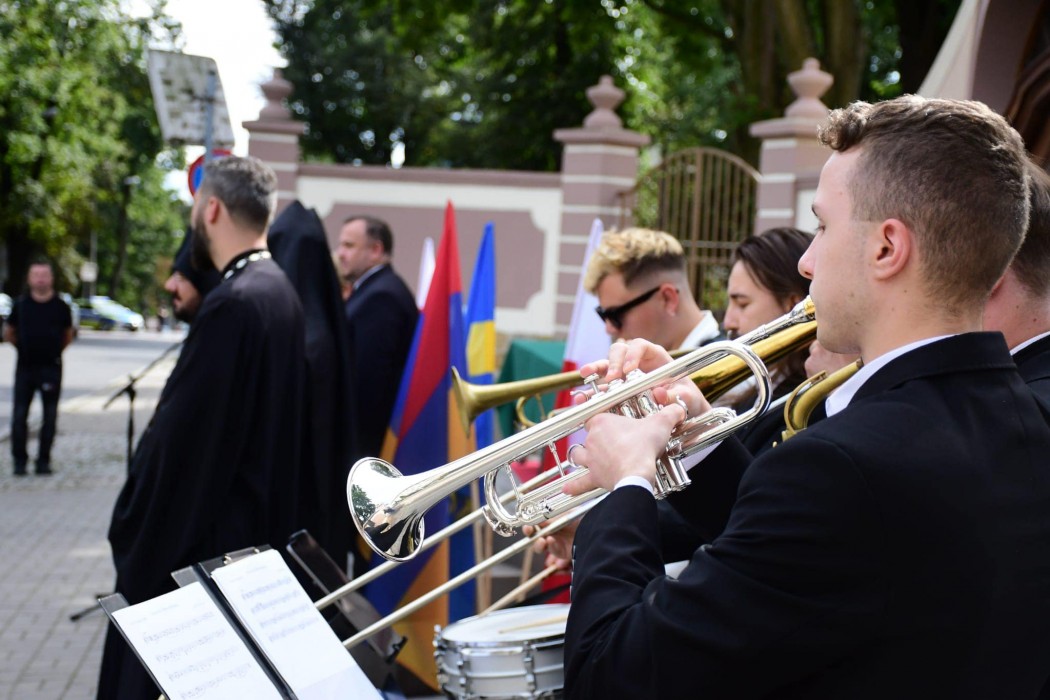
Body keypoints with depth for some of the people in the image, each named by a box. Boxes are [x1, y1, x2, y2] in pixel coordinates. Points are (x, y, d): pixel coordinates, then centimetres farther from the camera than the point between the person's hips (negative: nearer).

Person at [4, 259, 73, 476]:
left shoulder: (61, 307, -1)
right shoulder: (21, 305, 0)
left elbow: (68, 335, 14)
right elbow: (8, 333, 14)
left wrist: (54, 350, 10)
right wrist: (24, 347, 11)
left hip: (51, 367, 0)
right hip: (25, 367, 0)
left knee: (50, 416, 3)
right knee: (19, 415, 0)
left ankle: (43, 460, 11)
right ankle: (19, 460, 8)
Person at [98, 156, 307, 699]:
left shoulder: (233, 304, -21)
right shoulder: (278, 290, 8)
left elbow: (180, 434, -20)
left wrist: (131, 529, -12)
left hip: (205, 542, -10)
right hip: (259, 527, 10)